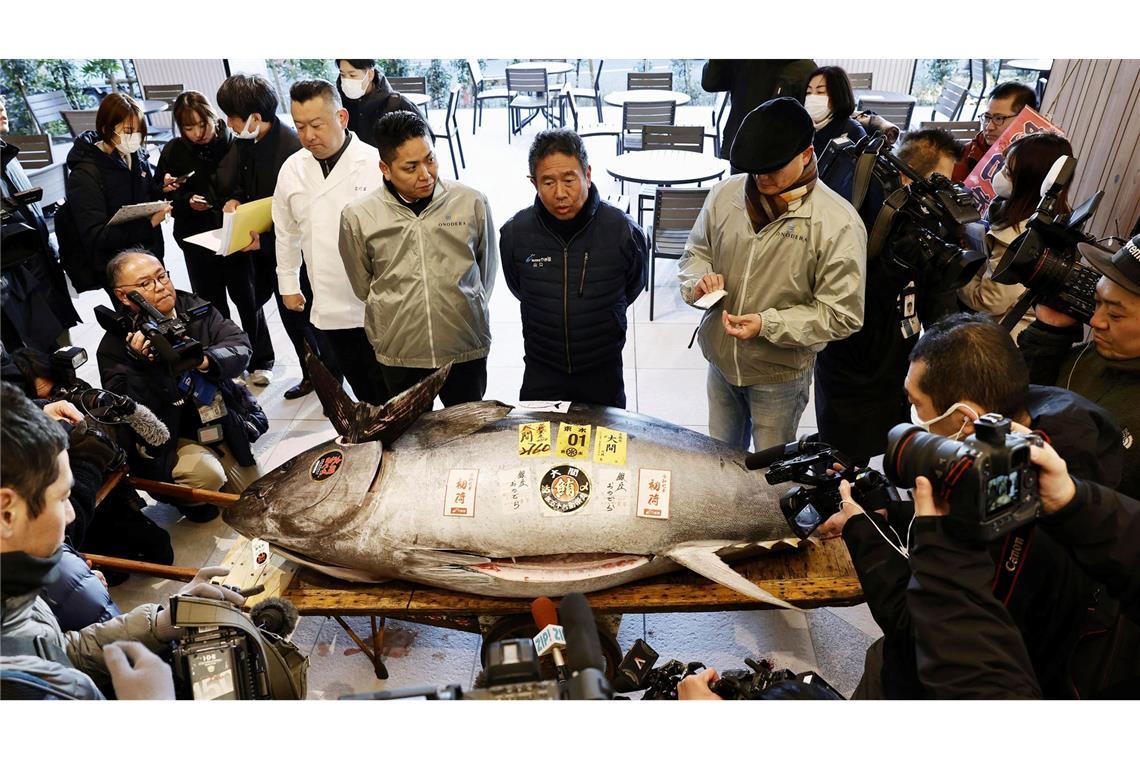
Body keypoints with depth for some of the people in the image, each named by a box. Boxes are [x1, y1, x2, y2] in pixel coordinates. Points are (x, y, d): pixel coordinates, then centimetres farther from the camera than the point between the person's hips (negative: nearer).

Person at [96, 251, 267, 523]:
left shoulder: (193, 307, -4)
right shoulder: (114, 347, -16)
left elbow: (240, 346, -14)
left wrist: (206, 360, -34)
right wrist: (141, 364, -36)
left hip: (221, 425, 4)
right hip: (167, 441, -4)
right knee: (206, 474, -32)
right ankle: (189, 499, 3)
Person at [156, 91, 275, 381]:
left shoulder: (233, 143, -9)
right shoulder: (173, 152, -1)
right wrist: (187, 201, -16)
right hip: (198, 240, 2)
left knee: (247, 297, 8)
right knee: (211, 304, 11)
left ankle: (260, 359, 24)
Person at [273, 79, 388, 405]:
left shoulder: (376, 164, -11)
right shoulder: (291, 169, 5)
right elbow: (286, 231, 17)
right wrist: (288, 285, 20)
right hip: (330, 307, 5)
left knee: (388, 393, 7)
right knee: (362, 390, 17)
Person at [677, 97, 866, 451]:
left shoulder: (839, 223, -20)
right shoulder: (726, 194, -6)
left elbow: (841, 314, -18)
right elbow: (696, 251, 9)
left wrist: (767, 324, -27)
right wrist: (698, 280, -15)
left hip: (780, 374, -4)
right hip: (720, 360, 4)